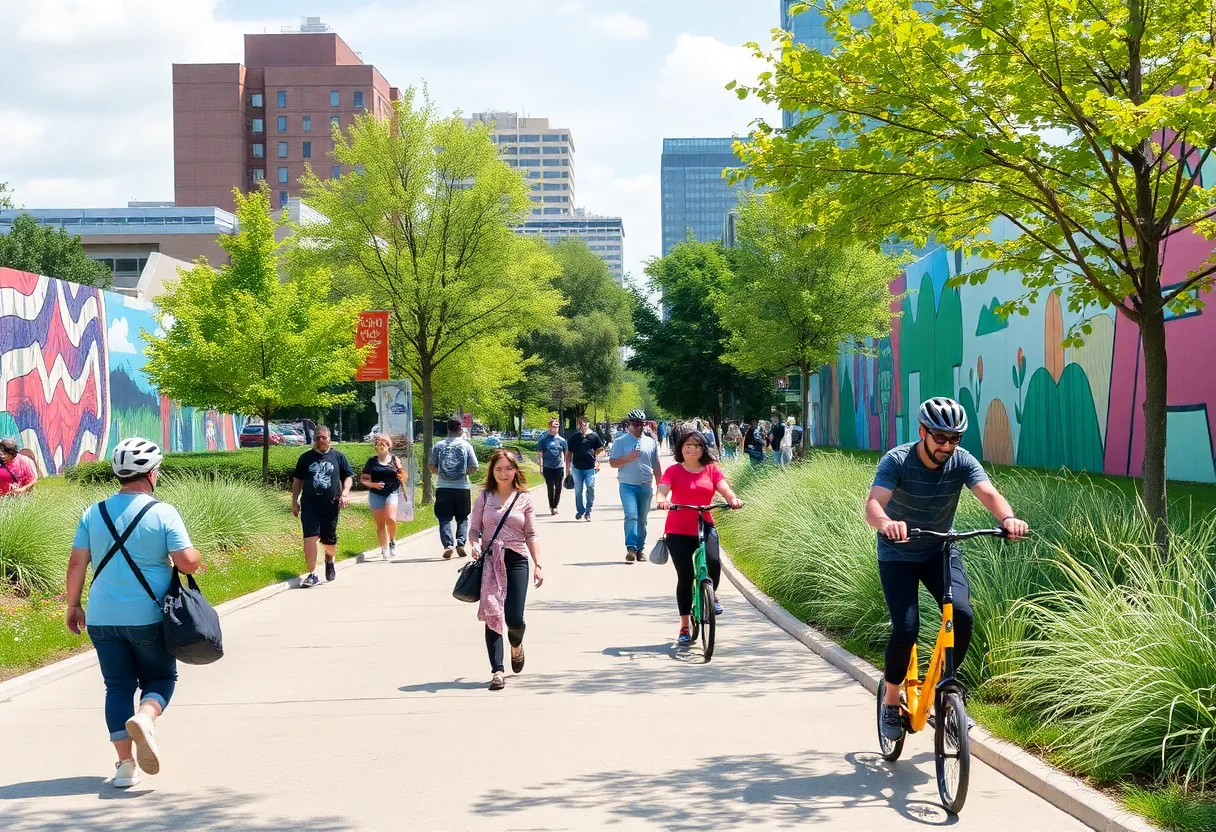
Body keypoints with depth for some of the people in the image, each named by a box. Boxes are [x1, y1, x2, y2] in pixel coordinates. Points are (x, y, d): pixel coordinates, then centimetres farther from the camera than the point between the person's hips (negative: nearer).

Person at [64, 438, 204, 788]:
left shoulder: (94, 513, 2)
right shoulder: (163, 513, -8)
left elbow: (76, 564, 2)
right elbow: (187, 562, -14)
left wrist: (73, 605, 12)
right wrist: (198, 562, 9)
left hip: (103, 618, 3)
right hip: (149, 617, -3)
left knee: (118, 686, 11)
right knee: (159, 678, 15)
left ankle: (125, 765, 5)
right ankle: (145, 718, -17)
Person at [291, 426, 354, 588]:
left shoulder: (338, 456, 6)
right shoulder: (305, 458, 7)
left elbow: (348, 477, 8)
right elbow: (297, 480, 13)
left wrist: (344, 494, -7)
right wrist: (294, 501, 8)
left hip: (331, 505, 0)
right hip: (309, 505, 0)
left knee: (329, 540, 9)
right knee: (310, 538, -12)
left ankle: (330, 559, 43)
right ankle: (312, 575, -8)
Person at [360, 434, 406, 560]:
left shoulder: (394, 460, 7)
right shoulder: (372, 462, 6)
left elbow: (403, 477, 13)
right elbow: (363, 479, 6)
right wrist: (372, 484, -11)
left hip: (392, 493, -1)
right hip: (376, 495, 1)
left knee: (390, 518, -22)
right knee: (380, 523, 4)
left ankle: (392, 540, 3)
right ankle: (384, 549, 14)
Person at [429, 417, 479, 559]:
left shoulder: (438, 446, 1)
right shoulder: (466, 445, -2)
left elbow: (432, 468, 4)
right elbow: (474, 468, -2)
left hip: (443, 488, 0)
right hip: (462, 488, 0)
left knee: (444, 519, 3)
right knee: (462, 518, 13)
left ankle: (448, 544, -15)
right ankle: (461, 543, -4)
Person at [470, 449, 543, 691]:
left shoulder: (524, 498, 6)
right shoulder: (484, 497, 7)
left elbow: (530, 535, 7)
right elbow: (474, 529, 8)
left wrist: (538, 565, 1)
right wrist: (475, 544, -13)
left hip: (516, 561, -1)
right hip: (489, 561, 1)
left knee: (514, 618, -8)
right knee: (492, 616, -4)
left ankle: (516, 646, 28)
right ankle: (497, 671, -3)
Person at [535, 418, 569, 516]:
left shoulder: (561, 440, 4)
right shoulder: (544, 439, -1)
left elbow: (565, 455, 11)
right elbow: (539, 453, 4)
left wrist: (565, 468, 10)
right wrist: (541, 466, 1)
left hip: (559, 467, 2)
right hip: (548, 467, -2)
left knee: (558, 488, 5)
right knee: (550, 488, 1)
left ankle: (555, 506, 19)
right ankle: (552, 507, 10)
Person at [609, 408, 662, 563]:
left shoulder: (651, 442, 11)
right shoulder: (620, 442, 1)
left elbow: (656, 466, 16)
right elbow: (613, 463, -4)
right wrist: (629, 457, -18)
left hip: (646, 487, 4)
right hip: (627, 486, -4)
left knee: (642, 519, 9)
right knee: (631, 516, -18)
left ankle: (640, 549, 17)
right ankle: (631, 548, -22)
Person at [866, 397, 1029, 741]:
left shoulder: (962, 462, -15)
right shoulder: (897, 461, -23)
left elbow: (989, 494, -31)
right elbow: (873, 503, -37)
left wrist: (1008, 518, -53)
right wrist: (886, 523, -61)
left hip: (941, 551, 3)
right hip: (898, 555, -3)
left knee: (962, 615, -21)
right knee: (906, 629, -19)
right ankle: (890, 702, 4)